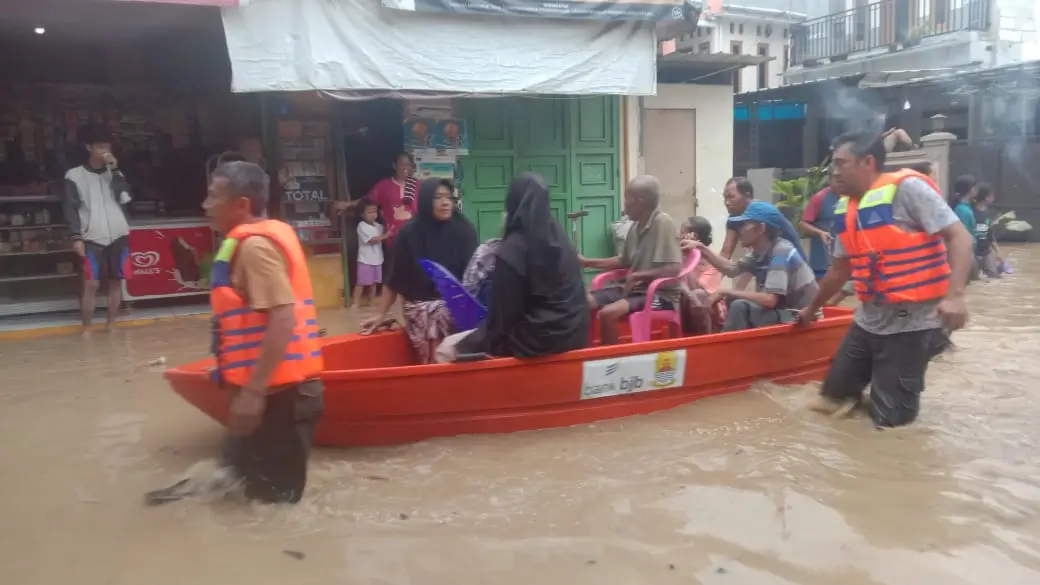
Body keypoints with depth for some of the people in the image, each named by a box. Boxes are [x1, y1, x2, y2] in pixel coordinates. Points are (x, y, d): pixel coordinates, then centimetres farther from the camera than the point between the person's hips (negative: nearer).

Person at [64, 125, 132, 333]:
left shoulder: (114, 172, 15)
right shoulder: (75, 175, 4)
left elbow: (124, 198, -2)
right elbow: (71, 209, 0)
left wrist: (114, 169, -5)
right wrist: (76, 237, -9)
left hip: (118, 236, 3)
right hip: (92, 238, -3)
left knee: (115, 281, 5)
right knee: (91, 284, -7)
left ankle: (111, 325, 15)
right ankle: (86, 329, 3)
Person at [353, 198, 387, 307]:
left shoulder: (378, 225, 8)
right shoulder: (362, 226, -13)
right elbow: (373, 240, -20)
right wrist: (386, 235, -20)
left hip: (377, 260, 7)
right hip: (365, 261, -6)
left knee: (373, 282, 15)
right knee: (361, 283, -4)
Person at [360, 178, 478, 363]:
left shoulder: (464, 230, 2)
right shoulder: (409, 233, 1)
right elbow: (395, 277, 7)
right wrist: (381, 314, 9)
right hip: (420, 309, -1)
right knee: (432, 363, -14)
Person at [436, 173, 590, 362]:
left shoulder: (512, 250, -16)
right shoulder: (560, 237, 5)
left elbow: (503, 314, -13)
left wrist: (487, 337, 3)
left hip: (536, 339, -8)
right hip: (573, 333, 8)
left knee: (447, 349, 0)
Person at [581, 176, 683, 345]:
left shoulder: (662, 222, -17)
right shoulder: (636, 225, 6)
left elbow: (674, 269, -24)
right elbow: (624, 261, 21)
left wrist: (636, 276, -17)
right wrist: (587, 262, 16)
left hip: (661, 294, -8)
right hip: (634, 288, 8)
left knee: (607, 313, -29)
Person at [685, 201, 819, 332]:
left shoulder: (781, 252, -22)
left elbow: (770, 300, -30)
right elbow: (731, 268, 11)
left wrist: (728, 292, -21)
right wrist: (702, 248, 4)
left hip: (801, 317, -9)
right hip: (783, 311, 9)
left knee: (740, 307, -22)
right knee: (732, 302, 12)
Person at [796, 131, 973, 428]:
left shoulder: (907, 188, -13)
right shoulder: (846, 207, 7)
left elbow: (959, 237, -18)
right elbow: (840, 269, 19)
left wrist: (954, 295, -32)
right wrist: (812, 309, 29)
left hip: (910, 321, -7)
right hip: (868, 320, 7)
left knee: (890, 419, -2)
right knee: (832, 399, 11)